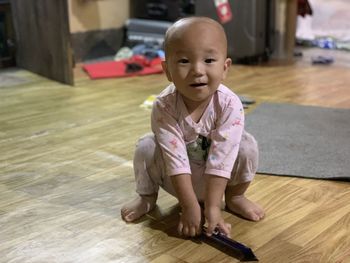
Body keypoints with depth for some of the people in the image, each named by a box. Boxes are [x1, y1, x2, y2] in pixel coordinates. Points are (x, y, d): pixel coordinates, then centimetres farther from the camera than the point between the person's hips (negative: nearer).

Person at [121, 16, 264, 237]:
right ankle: (147, 196, 8)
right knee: (146, 148, -23)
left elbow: (221, 158, -30)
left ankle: (235, 196, 5)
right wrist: (190, 206, -32)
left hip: (217, 177, 0)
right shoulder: (164, 106, -29)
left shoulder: (230, 105, -29)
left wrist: (213, 207, -32)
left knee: (247, 146, -24)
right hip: (177, 178, 0)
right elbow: (176, 159, -29)